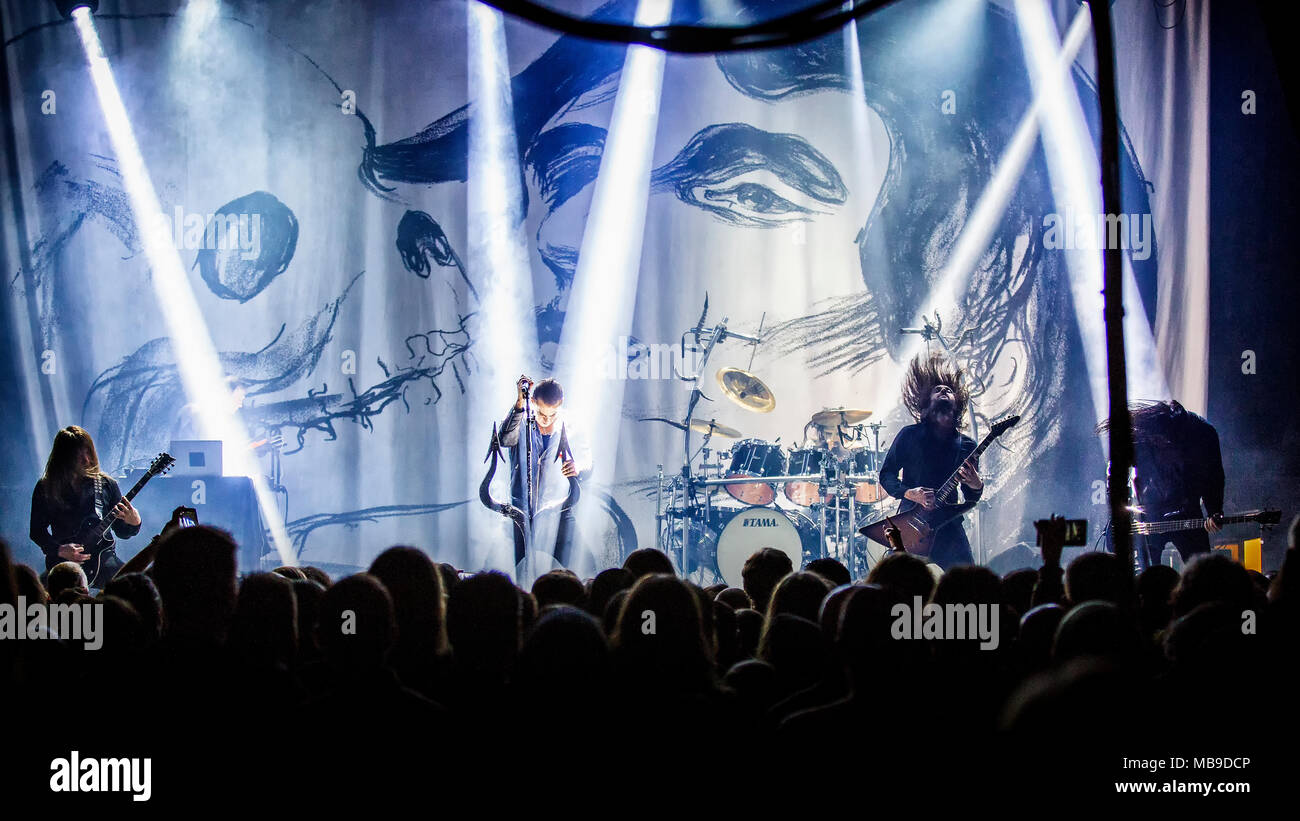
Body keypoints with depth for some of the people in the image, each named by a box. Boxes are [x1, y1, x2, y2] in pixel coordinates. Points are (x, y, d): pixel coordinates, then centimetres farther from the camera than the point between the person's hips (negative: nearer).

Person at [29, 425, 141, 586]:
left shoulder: (106, 485, 8)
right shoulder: (45, 488, 4)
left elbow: (121, 532, 12)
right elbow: (36, 531, 9)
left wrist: (133, 524, -11)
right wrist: (59, 550, -8)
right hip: (62, 561, -1)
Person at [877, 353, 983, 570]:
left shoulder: (967, 446, 11)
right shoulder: (910, 436, 4)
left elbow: (971, 499, 15)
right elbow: (886, 475, 4)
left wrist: (976, 486, -7)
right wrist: (909, 494, -12)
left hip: (948, 527, 2)